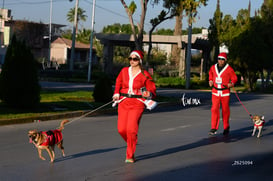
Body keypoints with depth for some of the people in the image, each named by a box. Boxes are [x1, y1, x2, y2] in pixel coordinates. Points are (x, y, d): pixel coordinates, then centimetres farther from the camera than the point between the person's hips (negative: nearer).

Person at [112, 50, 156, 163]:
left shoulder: (145, 75, 0)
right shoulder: (124, 71, 10)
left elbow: (152, 90, 2)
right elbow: (118, 83, 25)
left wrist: (149, 94, -20)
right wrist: (116, 94, 9)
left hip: (137, 104, -4)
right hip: (123, 102, 4)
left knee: (131, 129, -15)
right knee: (121, 129, -3)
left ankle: (130, 156, -1)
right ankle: (131, 145, 29)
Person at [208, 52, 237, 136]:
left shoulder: (229, 69, -6)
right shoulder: (213, 67, 5)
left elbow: (234, 78, 1)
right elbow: (210, 74, 25)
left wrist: (232, 83, -17)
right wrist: (210, 80, 8)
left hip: (225, 93, -2)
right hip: (215, 92, 2)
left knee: (225, 110, 6)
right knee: (214, 109, -8)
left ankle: (226, 128, 21)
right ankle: (214, 128, -5)